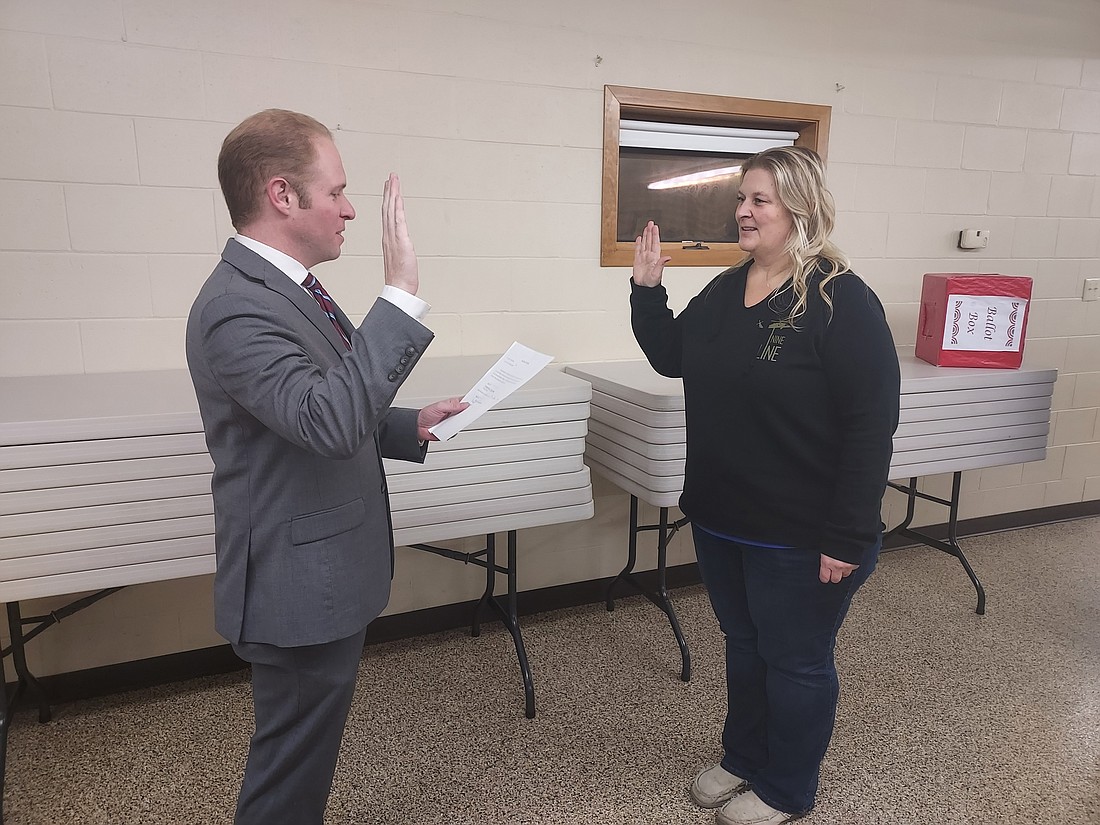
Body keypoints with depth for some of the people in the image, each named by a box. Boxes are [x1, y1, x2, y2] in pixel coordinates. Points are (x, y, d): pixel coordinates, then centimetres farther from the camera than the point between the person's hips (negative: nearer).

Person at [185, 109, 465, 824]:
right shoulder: (237, 306, -24)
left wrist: (411, 426, 4)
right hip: (302, 584, -10)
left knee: (307, 755, 27)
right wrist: (401, 294, -36)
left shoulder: (280, 288, 9)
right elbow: (328, 419, -38)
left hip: (327, 573, 10)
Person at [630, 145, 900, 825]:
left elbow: (871, 426, -20)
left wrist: (847, 538, -21)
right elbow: (672, 357, 15)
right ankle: (743, 759, 46)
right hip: (721, 519, 7)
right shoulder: (726, 290, 5)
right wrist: (647, 290, 0)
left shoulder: (842, 302, -17)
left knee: (796, 662, 13)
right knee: (743, 645, 23)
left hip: (801, 537, -7)